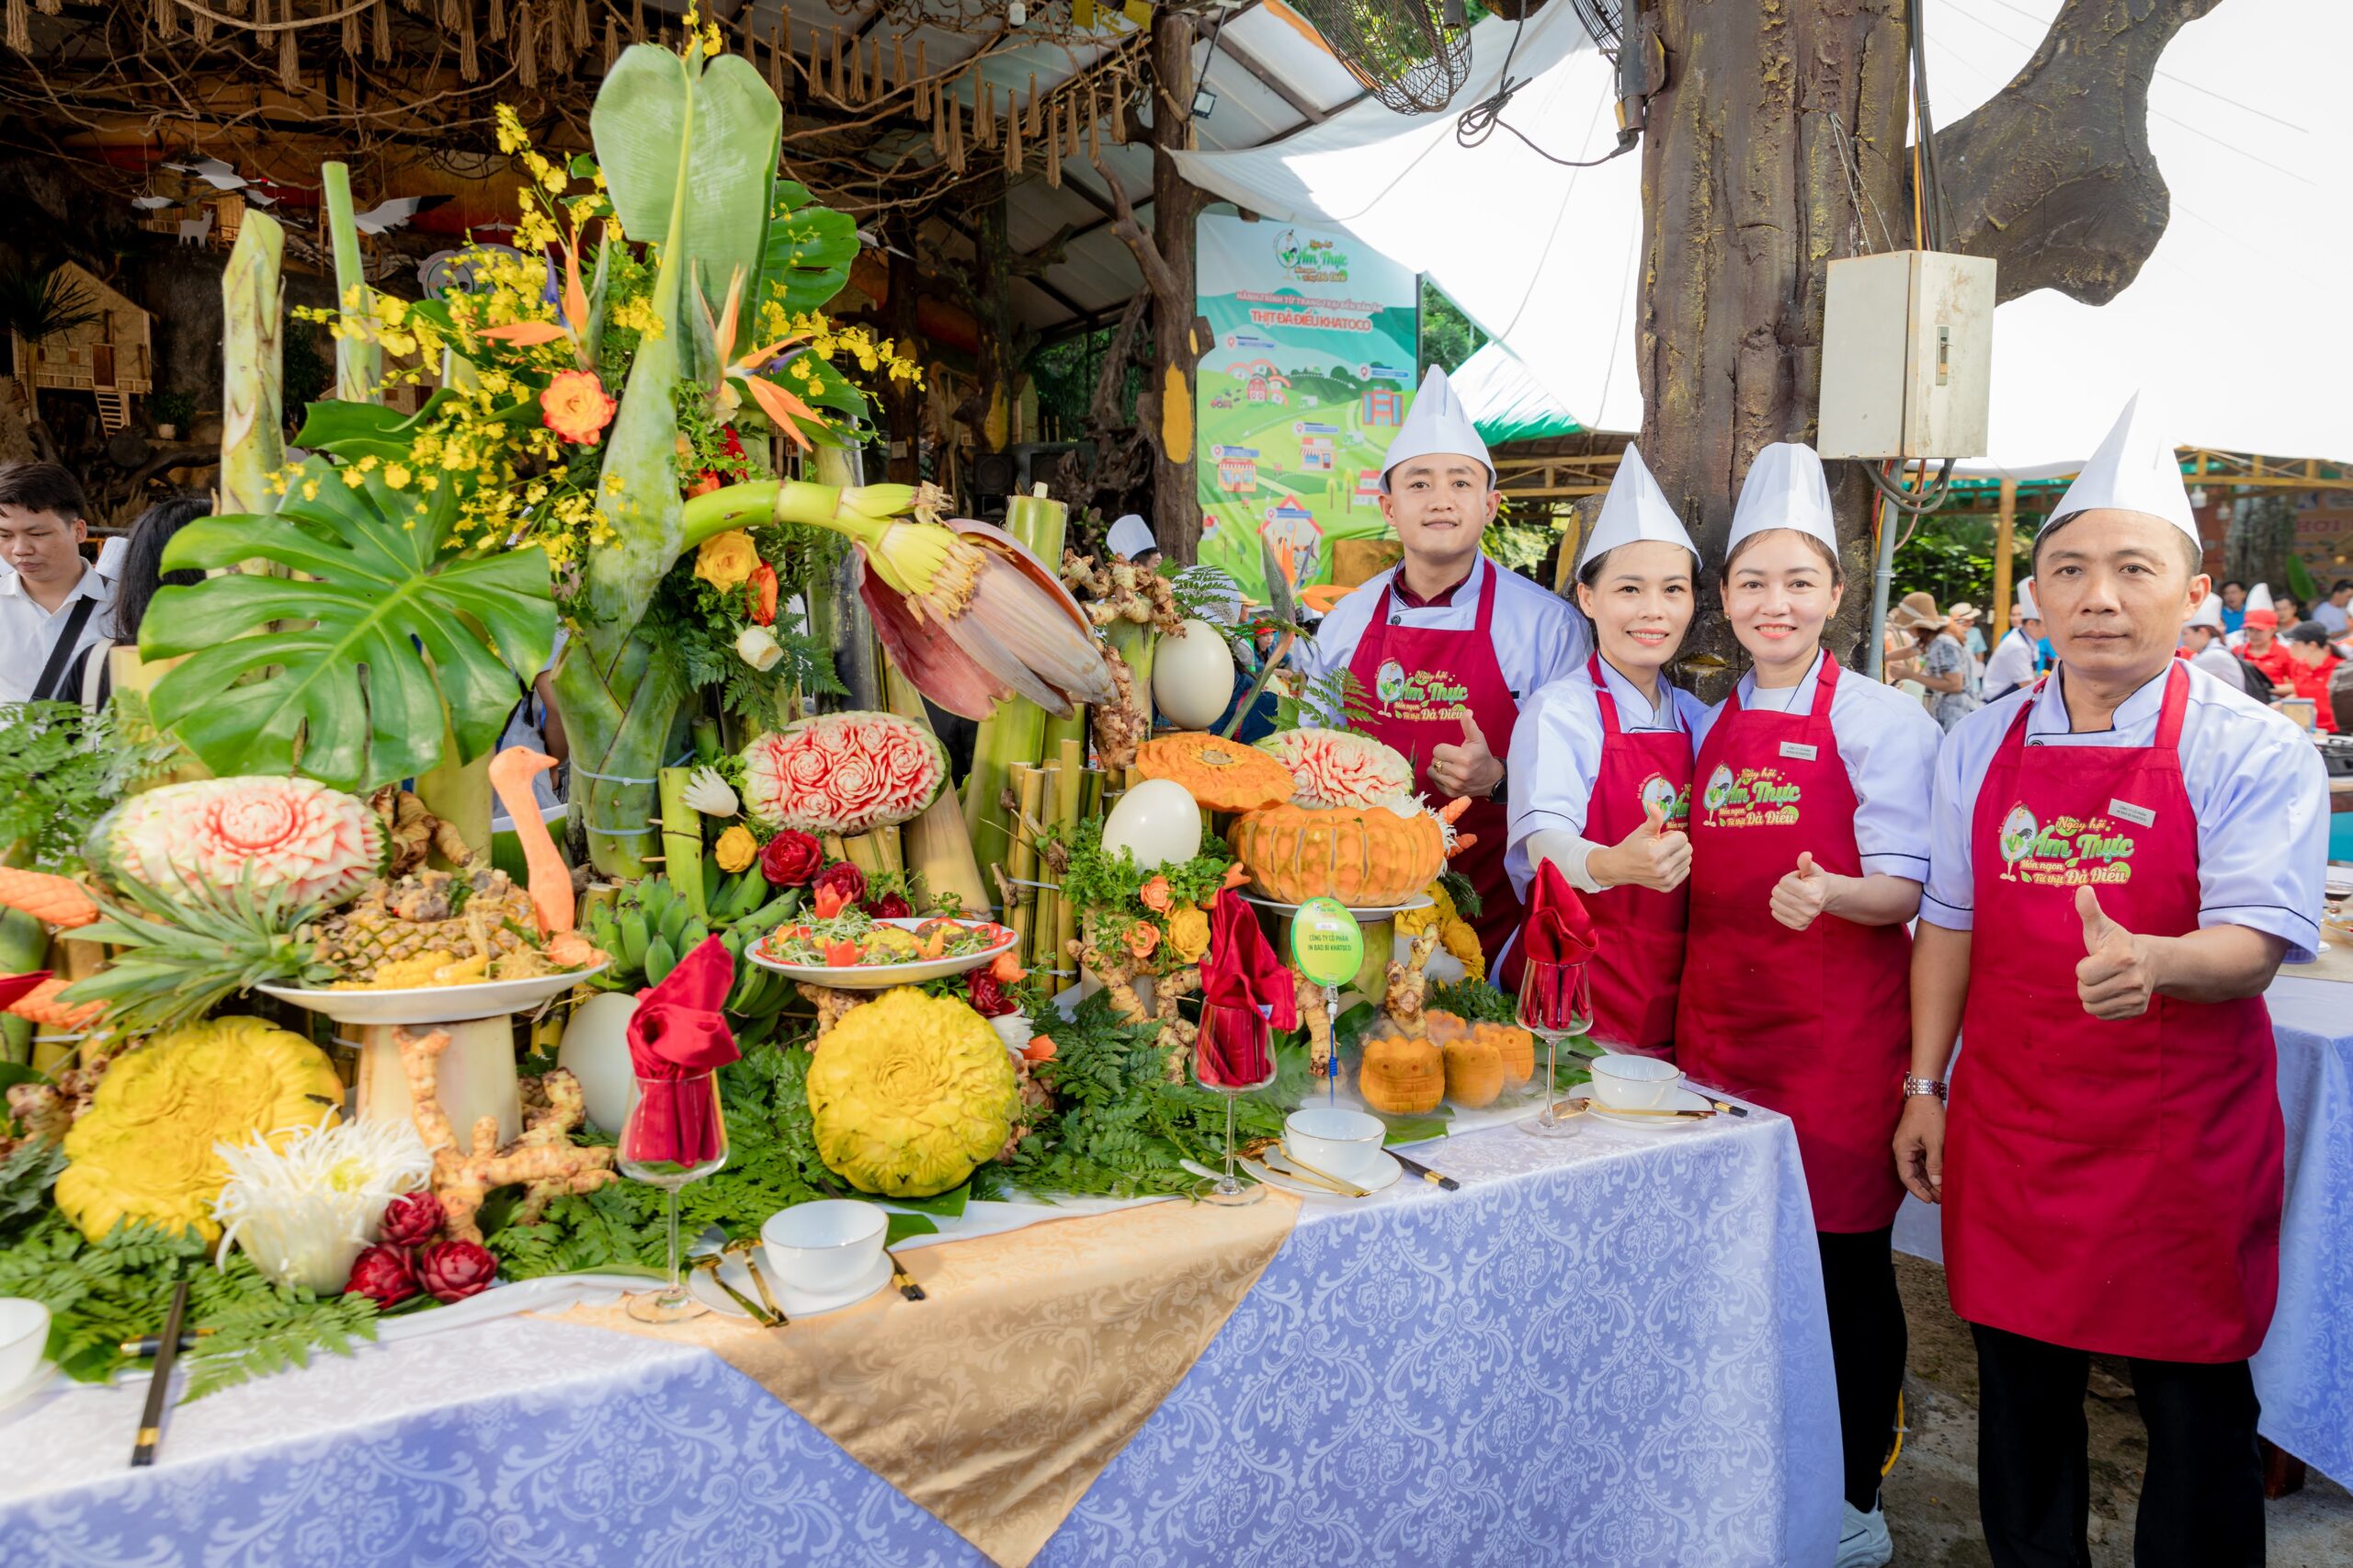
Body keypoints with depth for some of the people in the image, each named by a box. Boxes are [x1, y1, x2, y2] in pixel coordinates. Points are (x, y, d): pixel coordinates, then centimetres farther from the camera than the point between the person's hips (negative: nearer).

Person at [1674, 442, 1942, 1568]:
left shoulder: (1879, 720, -4)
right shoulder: (1710, 727, 12)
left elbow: (1905, 887, -9)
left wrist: (1828, 892, -27)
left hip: (1838, 1030, -4)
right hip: (1719, 1017, 5)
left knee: (1843, 1259, 5)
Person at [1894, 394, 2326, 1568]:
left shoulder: (2255, 752, -7)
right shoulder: (1979, 745, 5)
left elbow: (2258, 937, -15)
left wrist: (2152, 962, -37)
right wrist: (1926, 1087, 7)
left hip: (2181, 1140, -3)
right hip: (2007, 1123, 4)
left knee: (2193, 1402, 7)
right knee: (2019, 1381, 15)